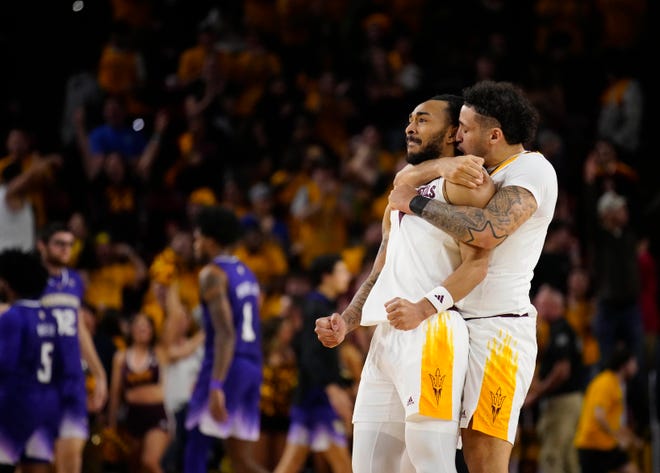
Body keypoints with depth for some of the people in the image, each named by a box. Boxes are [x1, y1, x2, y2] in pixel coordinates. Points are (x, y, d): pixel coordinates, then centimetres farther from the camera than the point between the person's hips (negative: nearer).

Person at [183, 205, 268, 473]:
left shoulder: (212, 274, -9)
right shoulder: (247, 275, 18)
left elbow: (225, 333, -20)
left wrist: (216, 385, -26)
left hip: (226, 366, -8)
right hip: (253, 365, 8)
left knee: (196, 450, 2)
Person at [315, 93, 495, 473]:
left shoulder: (463, 179, 0)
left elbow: (477, 262, -13)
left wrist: (424, 307, -25)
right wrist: (346, 323, 14)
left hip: (431, 334, -9)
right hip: (385, 338, 9)